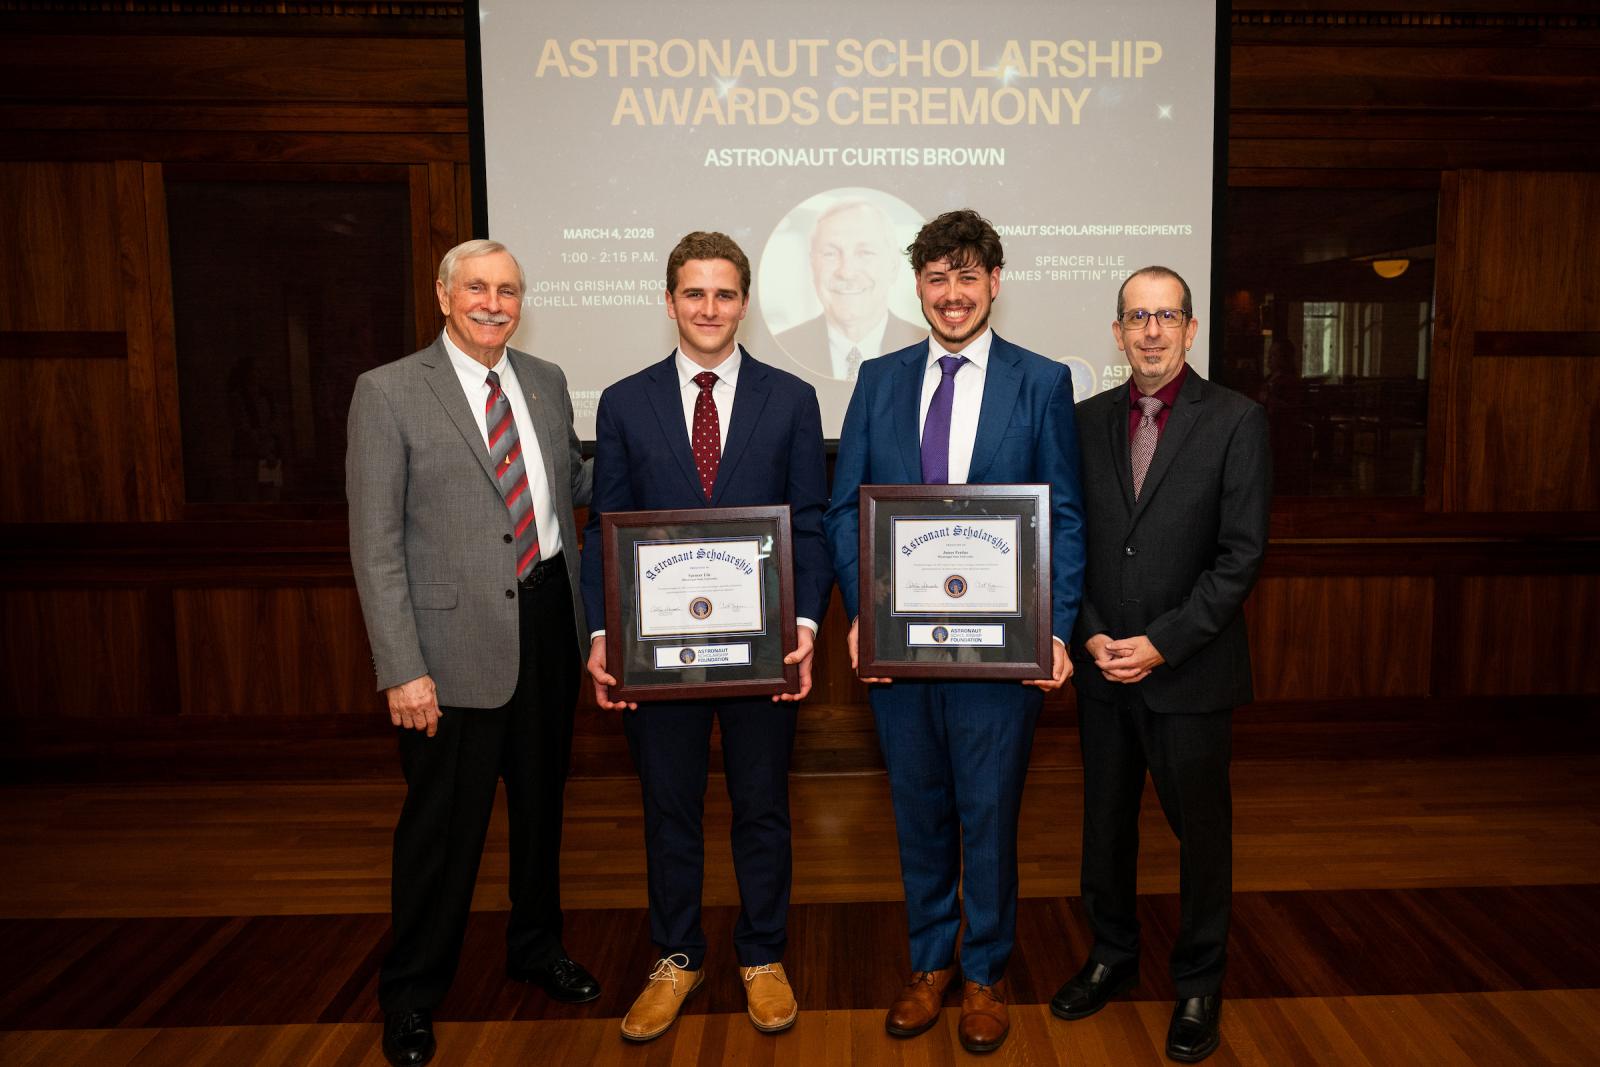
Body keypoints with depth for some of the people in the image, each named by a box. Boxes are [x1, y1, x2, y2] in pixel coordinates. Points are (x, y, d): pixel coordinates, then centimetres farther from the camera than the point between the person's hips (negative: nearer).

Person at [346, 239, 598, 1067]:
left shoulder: (546, 381, 7)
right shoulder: (388, 392, -8)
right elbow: (375, 544, -11)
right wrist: (403, 669, -15)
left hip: (549, 618, 5)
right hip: (457, 635, -5)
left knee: (542, 796, 20)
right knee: (446, 818, 6)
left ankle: (535, 946, 42)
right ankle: (411, 993, 30)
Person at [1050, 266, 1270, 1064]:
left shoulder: (1235, 420, -6)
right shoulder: (1087, 421, 4)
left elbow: (1241, 554, -10)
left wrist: (1163, 643, -16)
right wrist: (1089, 635, -6)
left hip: (1190, 670, -3)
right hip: (1102, 667, 3)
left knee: (1201, 827, 11)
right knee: (1105, 820, 15)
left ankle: (1198, 982, 31)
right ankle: (1112, 955, 36)